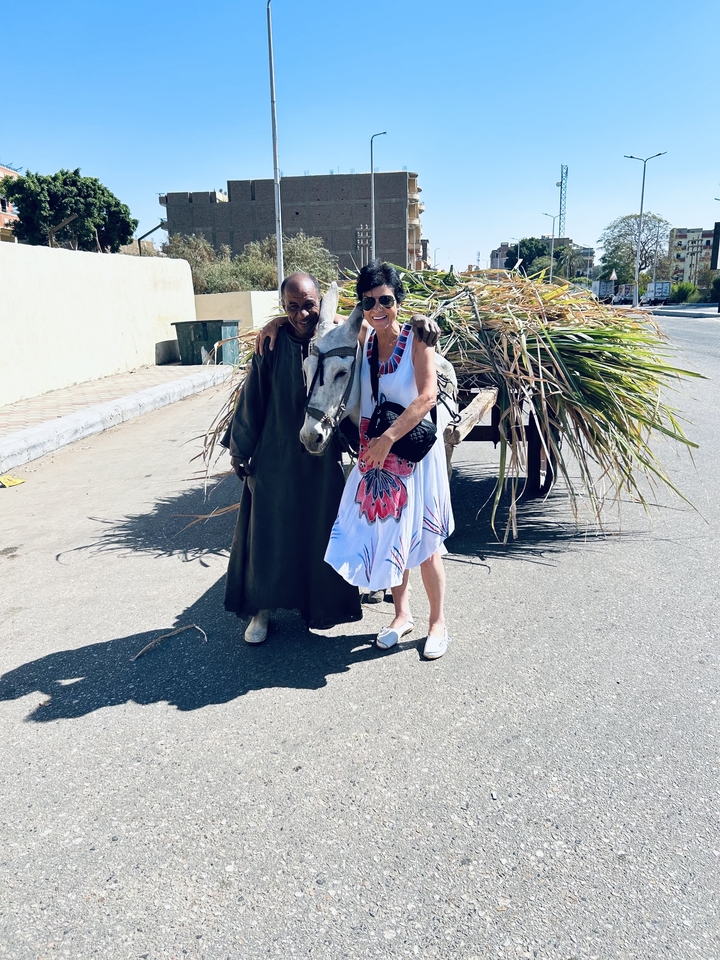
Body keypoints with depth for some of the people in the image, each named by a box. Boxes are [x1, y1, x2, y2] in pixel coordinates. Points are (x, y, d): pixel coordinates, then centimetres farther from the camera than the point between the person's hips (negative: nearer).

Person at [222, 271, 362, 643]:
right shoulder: (273, 343, -8)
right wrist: (239, 447, 3)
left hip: (322, 457, 2)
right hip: (276, 455, -1)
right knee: (269, 530, 7)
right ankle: (261, 609, 23)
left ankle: (318, 605, 30)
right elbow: (252, 396, -2)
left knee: (319, 531, 10)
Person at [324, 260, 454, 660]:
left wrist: (389, 438, -27)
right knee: (387, 534, 11)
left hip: (414, 452, -5)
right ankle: (402, 614, 30)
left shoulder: (416, 339, -12)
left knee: (421, 538, 2)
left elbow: (427, 396, -23)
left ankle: (438, 622, 20)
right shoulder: (361, 340, 2)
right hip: (373, 453, 5)